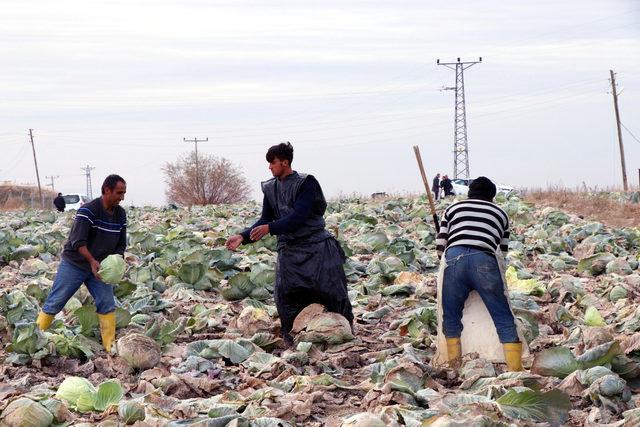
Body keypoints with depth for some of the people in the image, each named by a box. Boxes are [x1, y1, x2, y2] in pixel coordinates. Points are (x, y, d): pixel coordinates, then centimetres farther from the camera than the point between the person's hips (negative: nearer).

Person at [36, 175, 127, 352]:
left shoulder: (120, 214, 0)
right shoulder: (88, 211, -21)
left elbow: (121, 244, 7)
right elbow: (78, 241, -27)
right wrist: (92, 261, -39)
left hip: (99, 267, 6)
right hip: (74, 264, -5)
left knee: (107, 305, -4)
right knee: (54, 303, -2)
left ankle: (110, 346, 1)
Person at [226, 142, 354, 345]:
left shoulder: (306, 183, -13)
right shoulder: (270, 188, 6)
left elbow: (298, 217, -22)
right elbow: (265, 220, 9)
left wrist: (270, 228, -30)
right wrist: (243, 237, -5)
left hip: (316, 245, -4)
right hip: (289, 249, 4)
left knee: (332, 289, -3)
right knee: (284, 293, -11)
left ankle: (348, 327, 17)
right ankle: (289, 338, 1)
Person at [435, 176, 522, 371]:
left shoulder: (453, 208, 29)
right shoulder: (500, 213, 30)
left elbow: (440, 247, 22)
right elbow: (502, 250, 26)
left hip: (454, 258, 1)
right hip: (485, 261, -1)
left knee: (451, 318, 15)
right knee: (504, 319, 4)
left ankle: (454, 367, 11)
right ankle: (515, 368, -2)